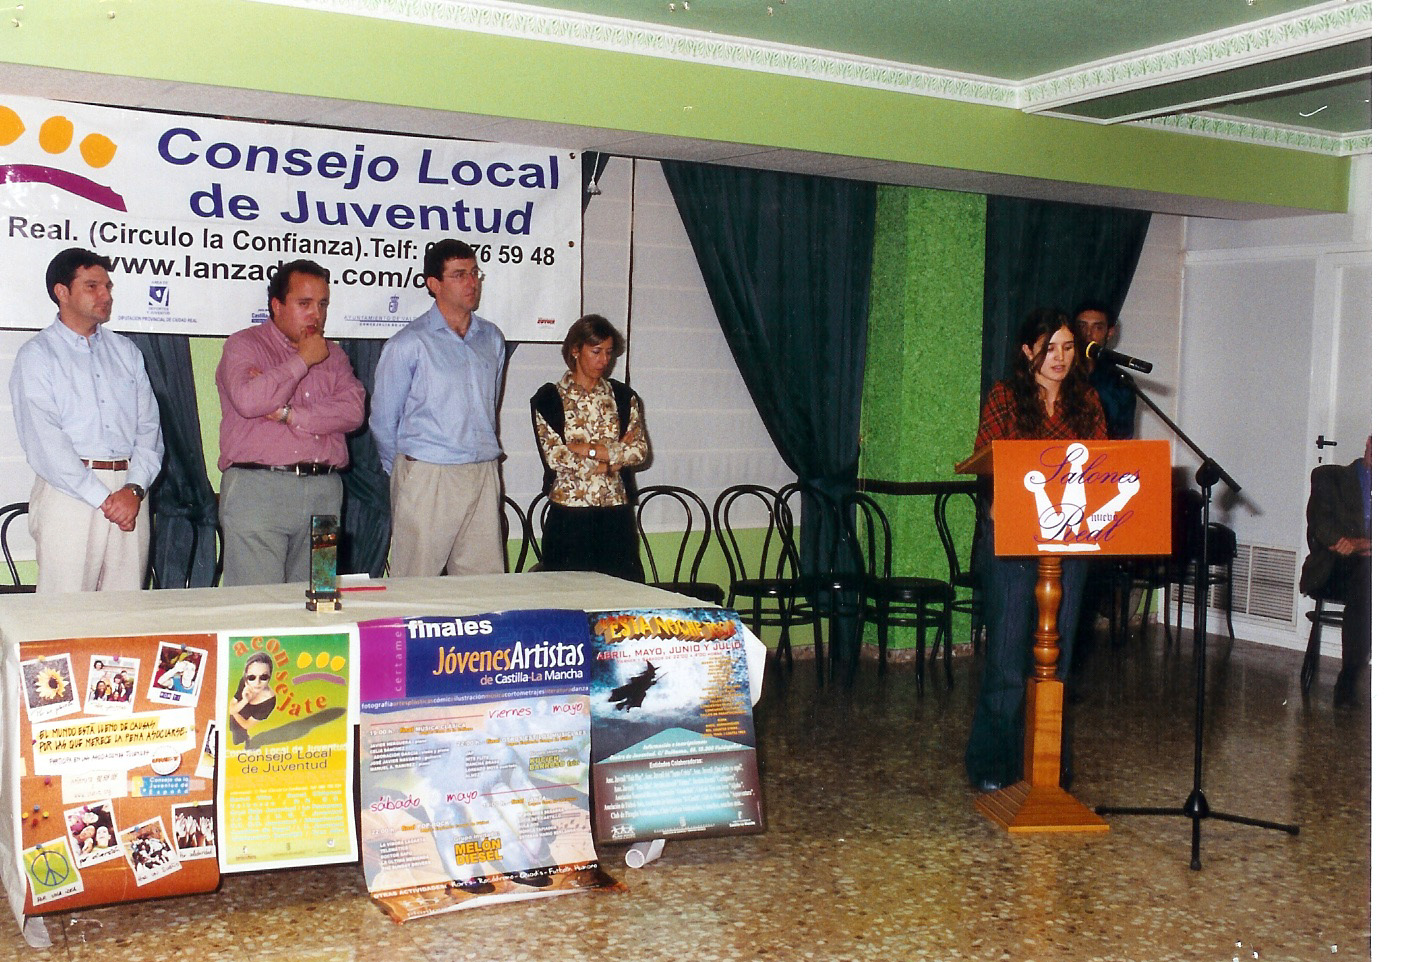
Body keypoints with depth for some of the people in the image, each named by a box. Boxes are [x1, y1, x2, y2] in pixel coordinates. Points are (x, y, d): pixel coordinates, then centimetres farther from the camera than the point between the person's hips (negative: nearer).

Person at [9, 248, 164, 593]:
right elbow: (44, 442, -7)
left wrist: (134, 489, -7)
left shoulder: (126, 352, 18)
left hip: (130, 494, 4)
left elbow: (149, 427, 10)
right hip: (69, 492, -4)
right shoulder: (37, 355, 3)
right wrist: (102, 498, -13)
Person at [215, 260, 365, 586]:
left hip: (325, 494, 4)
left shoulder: (333, 354, 19)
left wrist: (289, 414, -9)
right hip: (258, 489, -4)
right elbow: (248, 400, -16)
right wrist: (302, 361, -6)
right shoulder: (244, 345, 6)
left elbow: (353, 410, 2)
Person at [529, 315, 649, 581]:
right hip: (569, 516, -2)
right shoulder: (549, 399, 2)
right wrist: (614, 452, -6)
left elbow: (640, 450, 0)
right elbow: (554, 456, -10)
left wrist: (587, 449, -9)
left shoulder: (623, 397, 12)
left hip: (617, 514, 3)